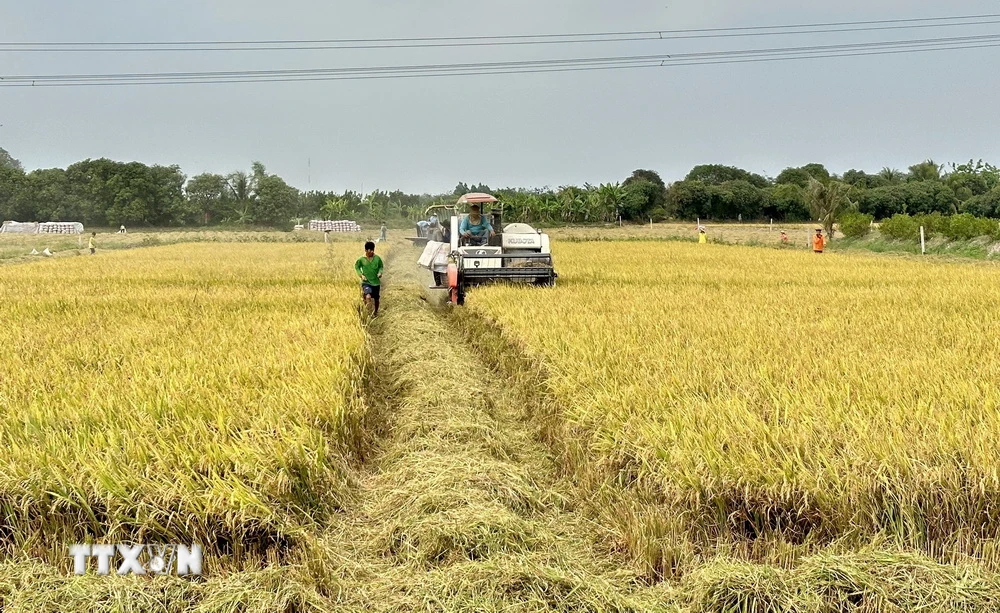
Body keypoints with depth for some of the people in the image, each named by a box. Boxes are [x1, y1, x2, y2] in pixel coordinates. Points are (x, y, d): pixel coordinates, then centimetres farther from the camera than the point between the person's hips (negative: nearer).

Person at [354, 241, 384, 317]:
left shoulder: (377, 258, -6)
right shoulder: (361, 259, -10)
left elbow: (381, 266, 11)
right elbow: (357, 267, 7)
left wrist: (380, 272, -9)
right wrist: (361, 275, -7)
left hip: (376, 282, 2)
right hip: (366, 282, -2)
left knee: (376, 299, 16)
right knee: (368, 297, -28)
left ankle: (376, 311, 43)